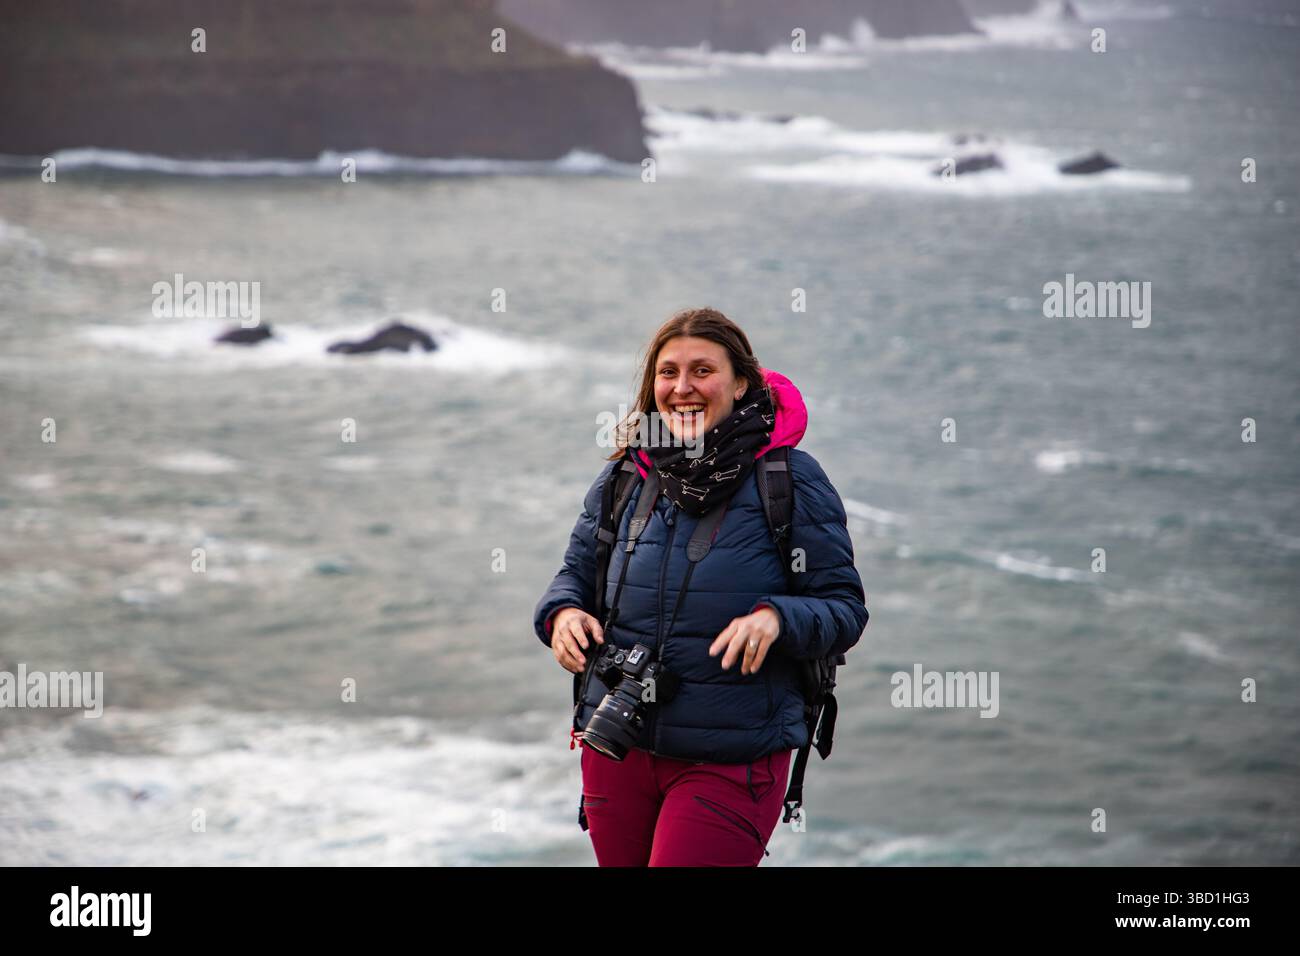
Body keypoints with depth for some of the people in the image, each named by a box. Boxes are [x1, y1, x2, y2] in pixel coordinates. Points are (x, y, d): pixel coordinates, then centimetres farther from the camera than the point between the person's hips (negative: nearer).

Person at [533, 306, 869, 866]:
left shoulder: (790, 479, -6)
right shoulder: (623, 477, 6)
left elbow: (845, 608, -5)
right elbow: (577, 572, 17)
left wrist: (775, 618, -25)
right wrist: (563, 613, -6)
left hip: (733, 761, -4)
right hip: (618, 747, 5)